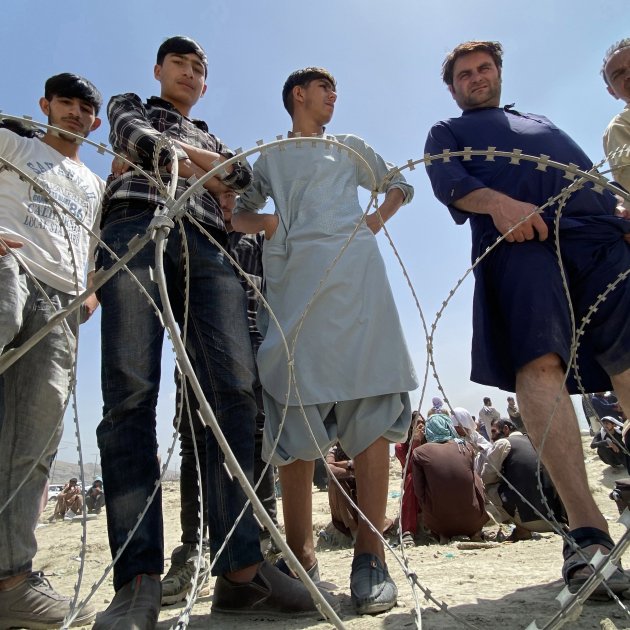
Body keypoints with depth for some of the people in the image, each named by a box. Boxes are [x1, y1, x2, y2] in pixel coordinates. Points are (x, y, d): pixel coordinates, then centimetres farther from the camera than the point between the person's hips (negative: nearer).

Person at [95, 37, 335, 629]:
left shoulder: (212, 139, 41)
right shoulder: (129, 107, 34)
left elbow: (242, 174, 19)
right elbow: (130, 136, 9)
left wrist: (181, 151, 10)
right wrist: (201, 168, 6)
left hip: (207, 246, 3)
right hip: (135, 226, -2)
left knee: (233, 389, -18)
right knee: (130, 390, -20)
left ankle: (240, 566, -18)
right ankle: (138, 580, -22)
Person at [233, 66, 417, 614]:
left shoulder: (350, 146, 29)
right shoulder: (269, 157, 26)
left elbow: (400, 184, 32)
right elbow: (237, 214, 21)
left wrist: (379, 217, 11)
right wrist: (266, 221, -1)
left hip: (352, 270, 1)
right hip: (292, 276, 0)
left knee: (369, 398, -12)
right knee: (293, 405, -8)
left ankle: (371, 556, -10)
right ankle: (300, 557, -2)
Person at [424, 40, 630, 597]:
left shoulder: (544, 124, 41)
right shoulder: (446, 132, 28)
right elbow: (446, 180, 5)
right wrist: (498, 202, -17)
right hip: (517, 241, -4)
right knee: (537, 363, -25)